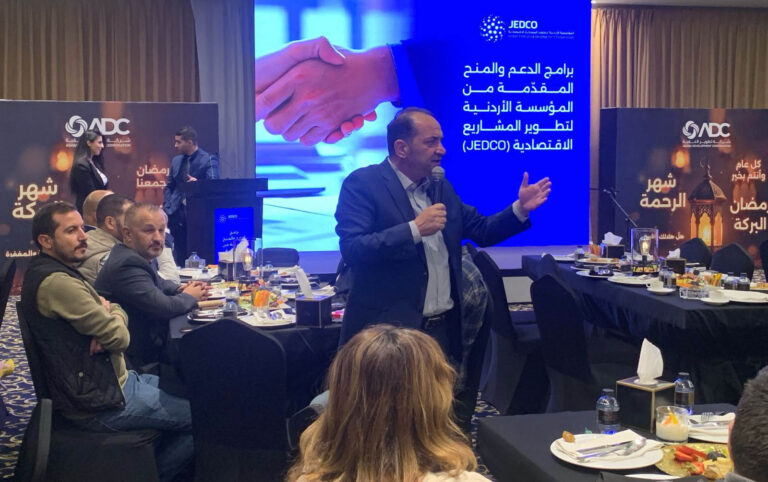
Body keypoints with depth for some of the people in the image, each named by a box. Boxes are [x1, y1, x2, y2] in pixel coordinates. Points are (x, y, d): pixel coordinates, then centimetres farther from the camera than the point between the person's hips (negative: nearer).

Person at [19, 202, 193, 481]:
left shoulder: (49, 271, 10)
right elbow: (120, 338, -22)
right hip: (100, 404, -10)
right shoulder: (57, 282, -25)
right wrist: (111, 320, -1)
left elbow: (119, 311, 10)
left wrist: (108, 314, -13)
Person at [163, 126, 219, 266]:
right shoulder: (176, 161, 15)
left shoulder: (209, 160, -2)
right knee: (179, 257, 4)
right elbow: (169, 186, 20)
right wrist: (167, 207, 6)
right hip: (177, 213, 5)